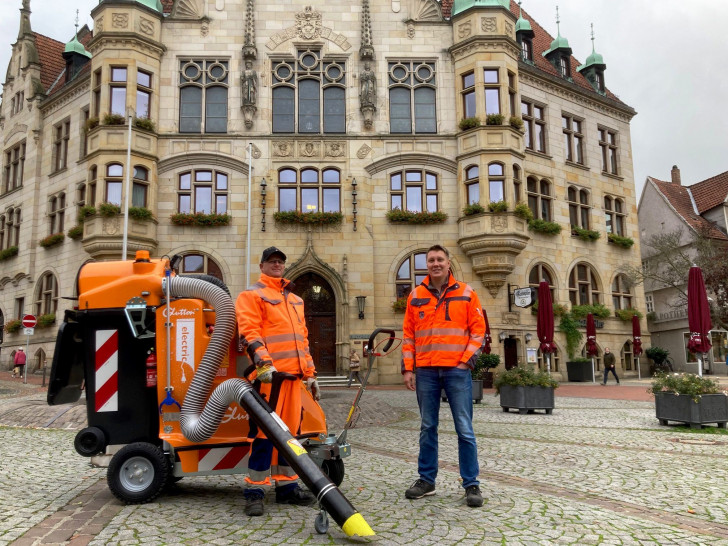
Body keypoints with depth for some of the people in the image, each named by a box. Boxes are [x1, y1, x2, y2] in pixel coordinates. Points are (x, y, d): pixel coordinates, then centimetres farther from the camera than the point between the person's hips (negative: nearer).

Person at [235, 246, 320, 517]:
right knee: (265, 431, -7)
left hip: (293, 374, 7)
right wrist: (264, 362, -25)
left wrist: (310, 373, 20)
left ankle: (287, 486, 20)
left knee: (290, 430, 10)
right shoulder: (252, 295, 2)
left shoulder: (295, 299, 25)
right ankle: (255, 491, 1)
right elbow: (249, 331, -11)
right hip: (269, 374, -7)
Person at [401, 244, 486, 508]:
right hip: (425, 371, 2)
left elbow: (478, 330, 3)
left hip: (457, 370, -2)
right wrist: (408, 367, 3)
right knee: (427, 428, 10)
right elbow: (408, 335, 10)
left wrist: (466, 360, -6)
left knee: (464, 429, 1)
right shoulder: (415, 296, 9)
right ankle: (426, 480, 21)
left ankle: (471, 484, 10)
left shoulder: (466, 293, 4)